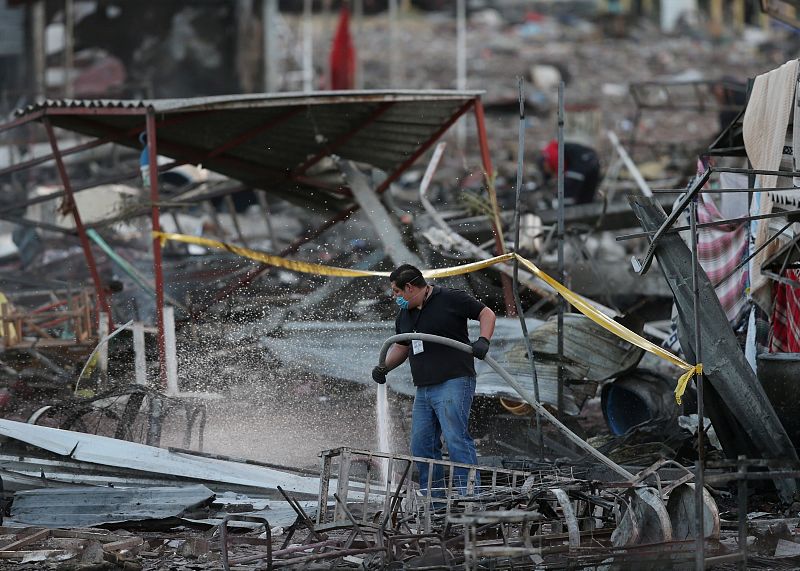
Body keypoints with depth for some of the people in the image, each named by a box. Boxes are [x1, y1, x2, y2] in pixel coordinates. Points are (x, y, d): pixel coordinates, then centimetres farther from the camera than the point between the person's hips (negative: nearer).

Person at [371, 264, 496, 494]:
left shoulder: (450, 299, -5)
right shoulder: (404, 315, 17)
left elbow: (487, 314, 1)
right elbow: (401, 347, 30)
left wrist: (483, 341, -14)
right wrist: (384, 367, 13)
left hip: (453, 383, -8)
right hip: (423, 389, 8)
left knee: (456, 438, -17)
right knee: (421, 445, 5)